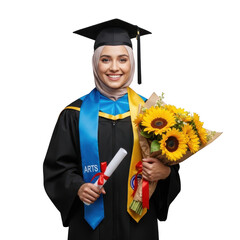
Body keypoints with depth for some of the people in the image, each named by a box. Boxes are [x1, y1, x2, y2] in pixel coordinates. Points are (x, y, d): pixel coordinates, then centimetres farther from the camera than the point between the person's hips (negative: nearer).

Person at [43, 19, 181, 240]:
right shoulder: (76, 114, -4)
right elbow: (57, 166, -1)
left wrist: (165, 172, -16)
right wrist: (77, 187, -18)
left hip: (138, 221, 1)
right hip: (91, 222, -1)